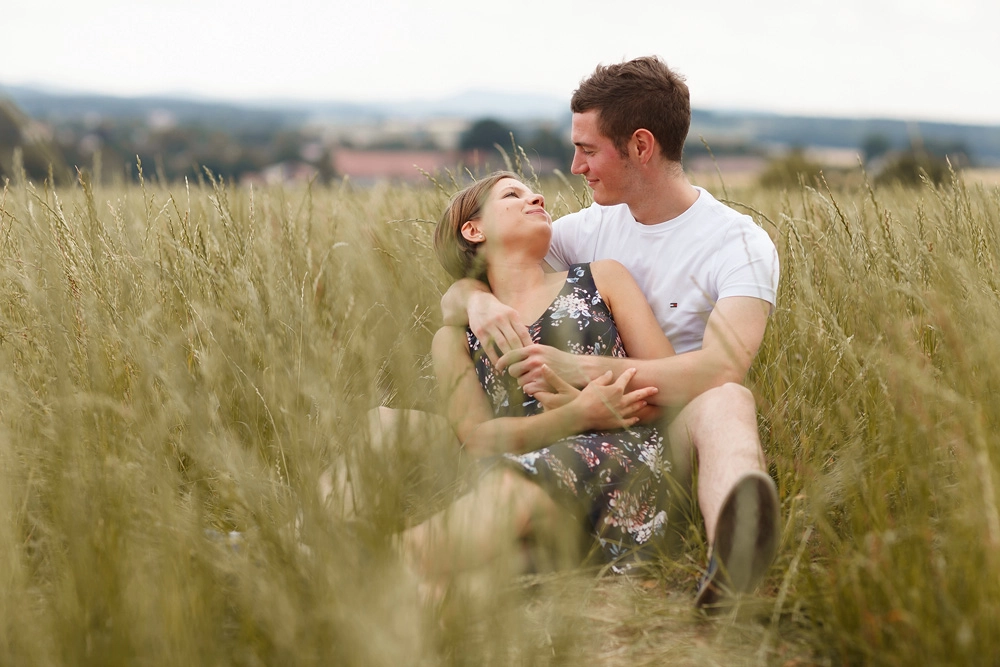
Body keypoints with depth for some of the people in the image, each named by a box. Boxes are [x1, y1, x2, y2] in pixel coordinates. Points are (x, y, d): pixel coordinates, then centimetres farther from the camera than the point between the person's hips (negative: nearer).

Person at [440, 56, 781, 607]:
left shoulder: (739, 244, -6)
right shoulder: (589, 230, 11)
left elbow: (721, 367, -24)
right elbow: (451, 295, 11)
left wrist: (578, 369, -34)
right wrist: (477, 300, -16)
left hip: (669, 441, -5)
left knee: (725, 400, -41)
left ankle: (726, 565, -68)